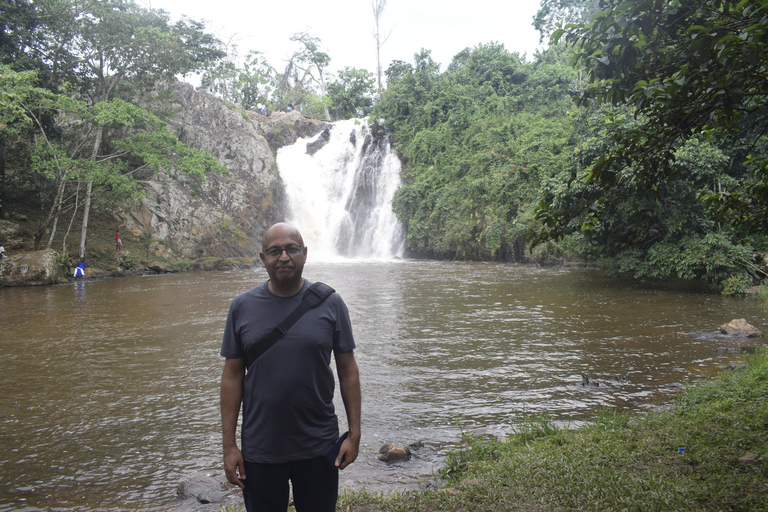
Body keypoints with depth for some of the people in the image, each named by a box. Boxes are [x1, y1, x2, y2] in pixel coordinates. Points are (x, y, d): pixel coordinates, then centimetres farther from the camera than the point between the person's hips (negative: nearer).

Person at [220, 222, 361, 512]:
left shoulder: (329, 303, -4)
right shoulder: (242, 307, -2)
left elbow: (348, 370, -1)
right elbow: (232, 376, -1)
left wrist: (354, 434, -3)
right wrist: (229, 445, -2)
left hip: (319, 447, 0)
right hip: (259, 451, 1)